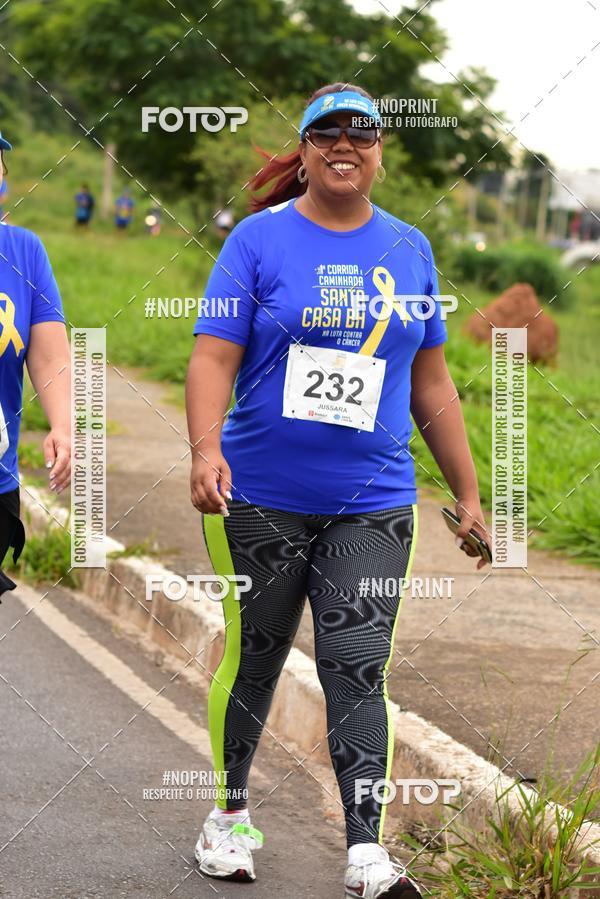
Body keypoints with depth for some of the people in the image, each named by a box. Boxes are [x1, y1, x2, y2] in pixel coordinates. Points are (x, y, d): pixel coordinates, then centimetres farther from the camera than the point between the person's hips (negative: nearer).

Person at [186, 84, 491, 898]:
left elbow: (432, 386, 15)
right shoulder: (261, 238, -2)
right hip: (260, 497, -1)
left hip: (372, 504, 2)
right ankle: (230, 811, 31)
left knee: (357, 672, -6)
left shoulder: (409, 249, 9)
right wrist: (206, 450, -25)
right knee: (253, 659, 10)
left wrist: (468, 493, 14)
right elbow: (213, 358, -8)